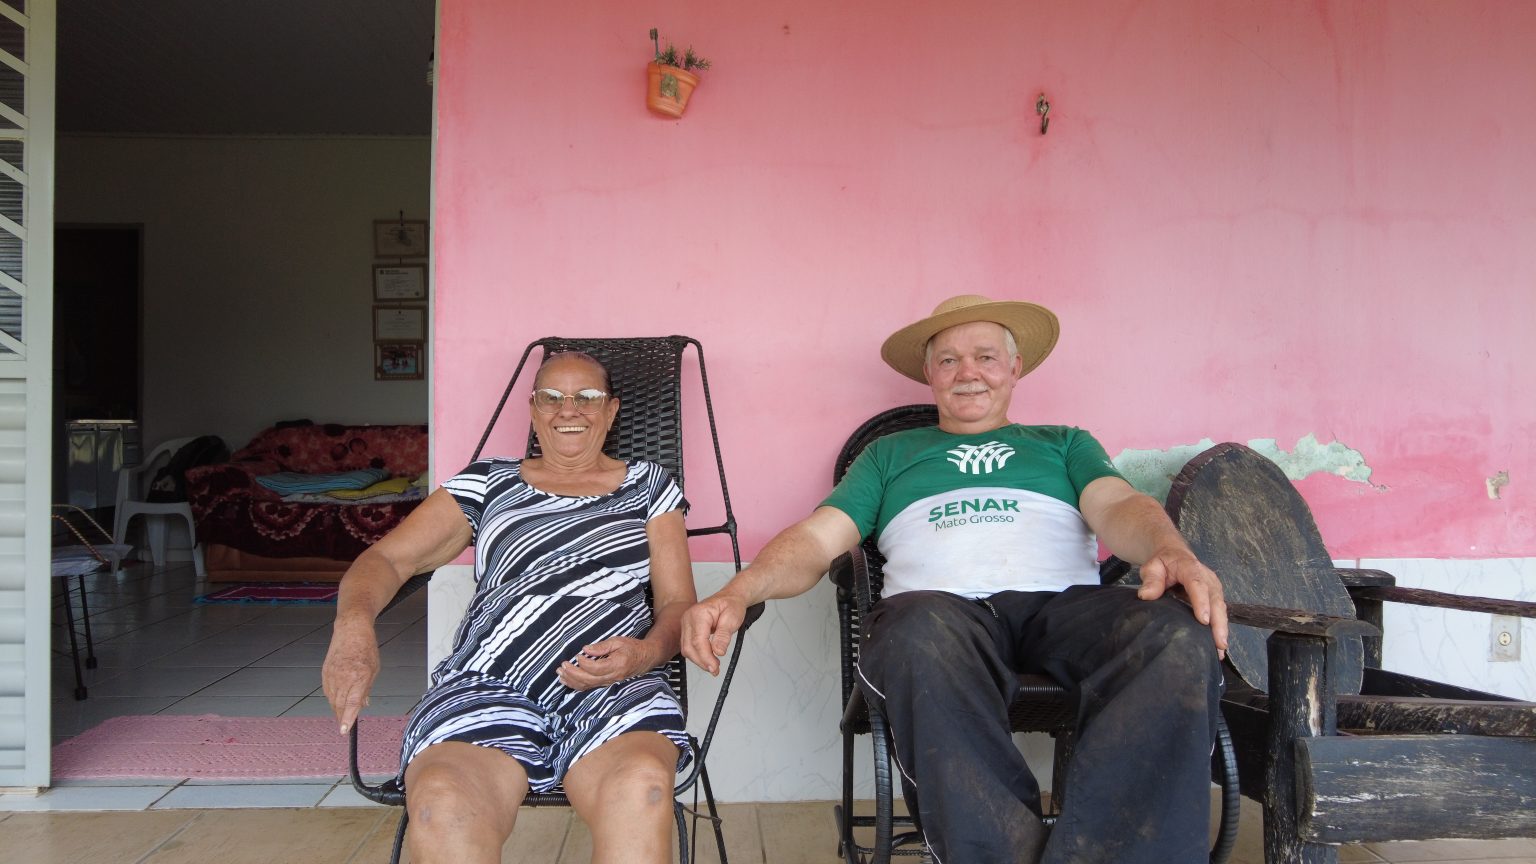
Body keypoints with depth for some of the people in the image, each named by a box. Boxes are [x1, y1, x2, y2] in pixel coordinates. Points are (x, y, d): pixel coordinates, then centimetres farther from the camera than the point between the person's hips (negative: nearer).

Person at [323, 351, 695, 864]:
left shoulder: (648, 486, 21)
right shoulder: (487, 485, 22)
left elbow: (678, 602, 16)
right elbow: (386, 558, 15)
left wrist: (646, 652, -8)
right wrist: (353, 625, -9)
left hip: (615, 690, 0)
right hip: (488, 686, 1)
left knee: (642, 786, -38)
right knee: (441, 804, -35)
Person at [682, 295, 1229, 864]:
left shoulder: (1064, 445, 31)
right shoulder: (890, 453, 30)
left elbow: (1118, 506, 10)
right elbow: (817, 538, 17)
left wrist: (1171, 552, -17)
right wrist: (736, 595, -6)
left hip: (1063, 602, 2)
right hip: (939, 604, -1)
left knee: (1180, 640, -34)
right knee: (922, 640, -41)